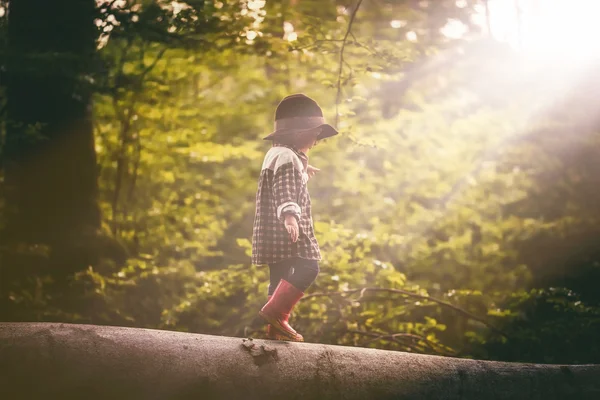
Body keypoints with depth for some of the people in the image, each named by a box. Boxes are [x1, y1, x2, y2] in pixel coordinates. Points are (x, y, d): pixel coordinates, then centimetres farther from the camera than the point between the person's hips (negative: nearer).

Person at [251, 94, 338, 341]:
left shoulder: (277, 153, 22)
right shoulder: (287, 158, -12)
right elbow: (284, 190, -30)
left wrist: (303, 169, 65)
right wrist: (289, 215, -46)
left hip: (275, 232, 11)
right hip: (285, 230, -11)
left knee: (281, 277, 13)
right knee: (307, 267, -21)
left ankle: (275, 327, 16)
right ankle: (275, 311, -27)